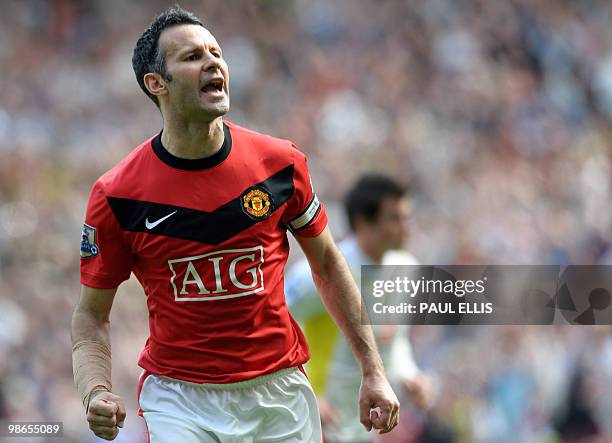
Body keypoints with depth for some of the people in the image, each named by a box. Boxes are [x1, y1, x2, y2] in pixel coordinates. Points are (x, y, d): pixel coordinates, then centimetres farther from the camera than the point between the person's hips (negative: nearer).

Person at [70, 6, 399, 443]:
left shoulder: (281, 163, -3)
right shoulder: (117, 194, -8)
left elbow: (328, 265, 10)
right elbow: (92, 313, 1)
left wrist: (373, 373, 7)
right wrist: (96, 393, -18)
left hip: (278, 390, 2)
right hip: (177, 397, -2)